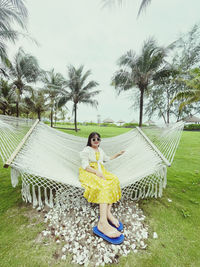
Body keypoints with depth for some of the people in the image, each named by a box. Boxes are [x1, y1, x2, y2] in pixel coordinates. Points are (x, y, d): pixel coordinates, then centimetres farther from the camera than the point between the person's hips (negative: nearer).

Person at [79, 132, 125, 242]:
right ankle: (103, 222, -42)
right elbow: (85, 165, -6)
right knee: (104, 185, -35)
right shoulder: (86, 150, 6)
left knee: (114, 180, -26)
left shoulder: (100, 150, 27)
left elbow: (107, 158, 40)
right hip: (89, 173, -6)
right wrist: (96, 172, -21)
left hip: (101, 172, 6)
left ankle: (108, 211, -31)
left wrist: (118, 154, 36)